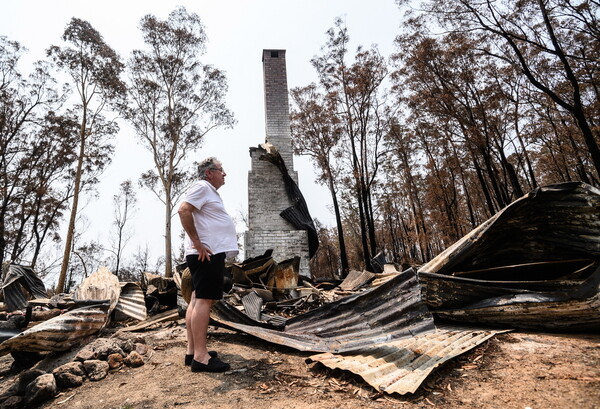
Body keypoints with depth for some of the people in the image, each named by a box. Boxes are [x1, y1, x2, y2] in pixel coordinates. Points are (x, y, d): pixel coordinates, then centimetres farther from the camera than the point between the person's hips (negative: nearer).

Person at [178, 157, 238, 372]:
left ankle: (192, 351, 19)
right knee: (204, 300, -9)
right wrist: (197, 243, -21)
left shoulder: (209, 192, 24)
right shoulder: (202, 187, -7)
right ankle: (201, 357, -4)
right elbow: (183, 210, -21)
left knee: (198, 300, 11)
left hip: (210, 253, 10)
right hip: (207, 253, -10)